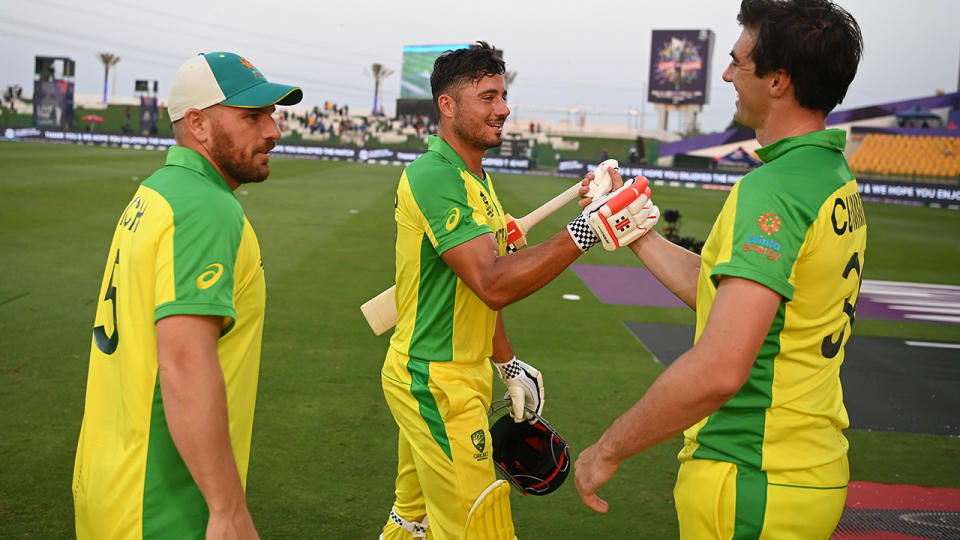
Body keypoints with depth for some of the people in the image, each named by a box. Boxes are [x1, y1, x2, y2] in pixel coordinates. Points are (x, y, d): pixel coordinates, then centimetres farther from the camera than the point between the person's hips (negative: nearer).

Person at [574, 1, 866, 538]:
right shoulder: (838, 182, 9)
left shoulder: (772, 189, -22)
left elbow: (719, 369, -31)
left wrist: (608, 451, -20)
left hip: (752, 485, -9)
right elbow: (718, 291, 15)